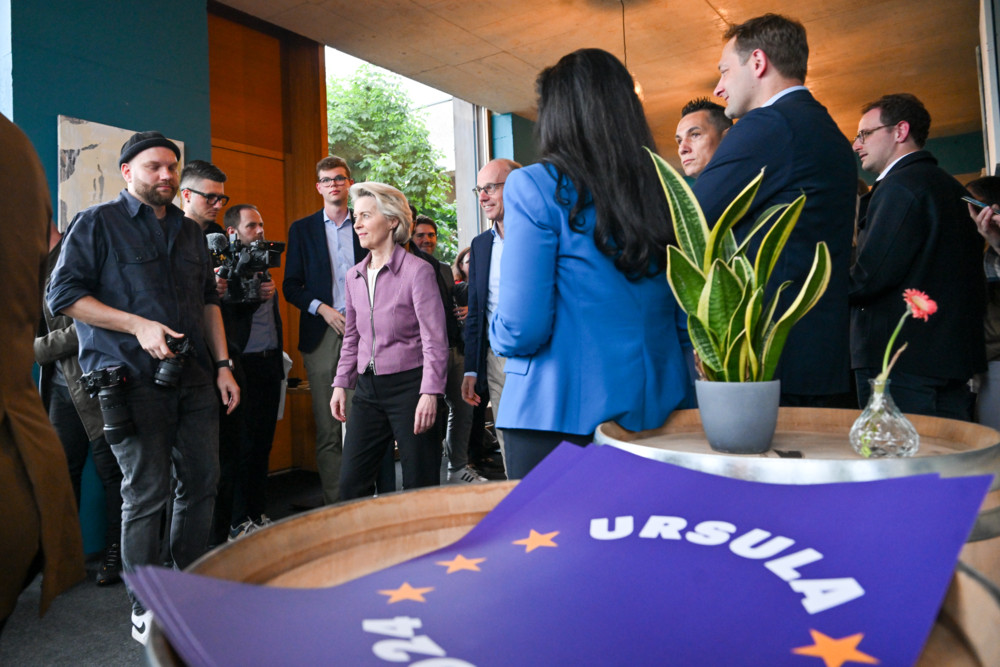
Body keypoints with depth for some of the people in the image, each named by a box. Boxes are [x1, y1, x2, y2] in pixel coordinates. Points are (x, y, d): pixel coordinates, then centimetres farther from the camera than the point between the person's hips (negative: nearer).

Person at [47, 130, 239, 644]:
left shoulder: (190, 232, 18)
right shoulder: (97, 224, 1)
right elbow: (63, 294, -6)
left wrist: (222, 364, 12)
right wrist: (138, 325, -17)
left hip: (194, 380, 6)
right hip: (134, 382, -5)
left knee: (202, 482, 10)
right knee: (146, 494, 1)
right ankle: (145, 606, 18)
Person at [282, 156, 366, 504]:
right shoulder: (302, 229, 12)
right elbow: (291, 286, 9)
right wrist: (321, 308, -7)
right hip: (321, 334, 0)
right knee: (327, 426, 0)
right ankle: (335, 502, 8)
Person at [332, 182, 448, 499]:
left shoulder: (417, 271, -8)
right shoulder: (354, 276, 11)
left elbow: (435, 340, -11)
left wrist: (430, 393, -17)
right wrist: (341, 384, 13)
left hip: (409, 385, -6)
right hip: (368, 389, 6)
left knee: (420, 487, 3)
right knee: (351, 485, 6)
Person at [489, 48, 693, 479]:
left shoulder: (536, 187, -10)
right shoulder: (669, 193, 5)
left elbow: (521, 330, -14)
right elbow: (689, 324, 8)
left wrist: (499, 335, 7)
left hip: (564, 415, -5)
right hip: (658, 412, 6)